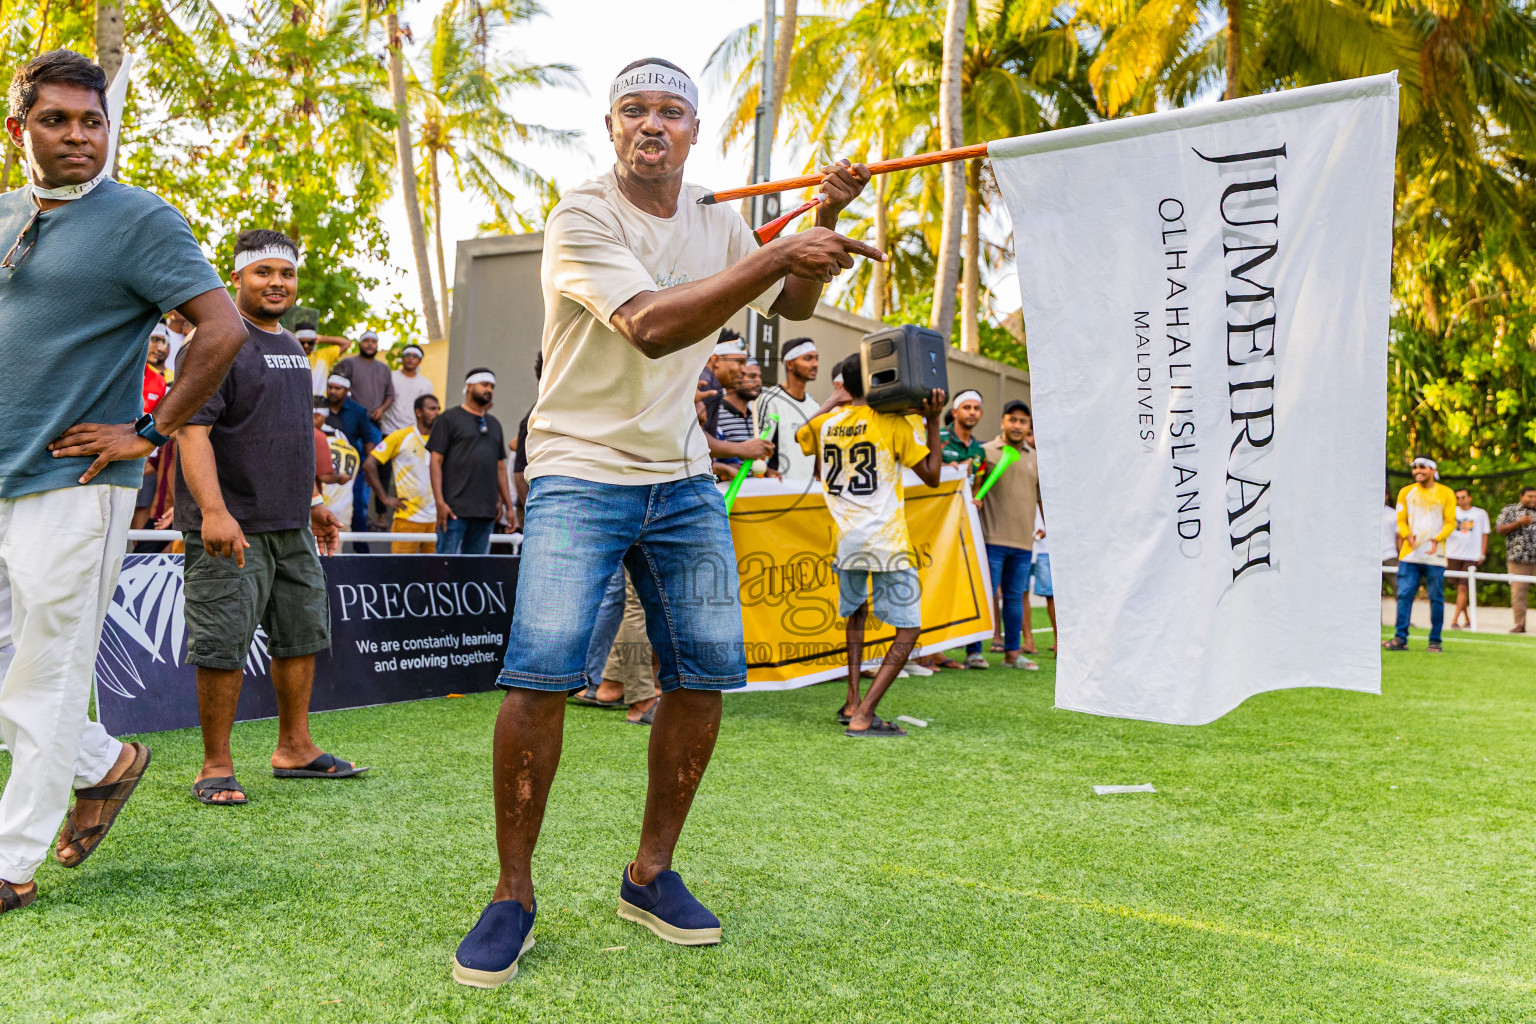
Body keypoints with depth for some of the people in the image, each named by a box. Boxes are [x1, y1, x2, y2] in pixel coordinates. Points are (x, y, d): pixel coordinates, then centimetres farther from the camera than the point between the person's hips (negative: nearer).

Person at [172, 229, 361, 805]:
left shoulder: (290, 346, 18)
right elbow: (192, 430, -18)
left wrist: (313, 501, 25)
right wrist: (213, 511, -29)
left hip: (291, 526, 9)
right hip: (231, 528, -9)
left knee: (302, 634, 13)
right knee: (223, 648, -5)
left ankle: (294, 748, 25)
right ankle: (216, 766, 7)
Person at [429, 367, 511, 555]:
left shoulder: (494, 424, 20)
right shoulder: (450, 418, 3)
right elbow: (436, 461, -4)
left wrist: (508, 505, 14)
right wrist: (439, 501, -14)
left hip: (486, 511, 5)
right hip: (455, 508, -5)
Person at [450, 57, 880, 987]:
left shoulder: (719, 222, 9)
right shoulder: (581, 218, -11)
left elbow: (791, 305, 25)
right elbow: (651, 326, -27)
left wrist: (824, 221, 7)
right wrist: (779, 253, -30)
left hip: (684, 480, 6)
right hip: (580, 473, -6)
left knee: (705, 673, 2)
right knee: (541, 673, -17)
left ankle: (652, 875, 17)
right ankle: (513, 898, -2)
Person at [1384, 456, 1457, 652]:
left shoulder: (1445, 494, 5)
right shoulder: (1406, 492, 11)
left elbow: (1450, 522, 2)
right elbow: (1401, 520, 10)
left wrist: (1437, 539, -15)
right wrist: (1408, 536, -11)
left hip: (1435, 555, -1)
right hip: (1409, 555, 2)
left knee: (1436, 598, 0)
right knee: (1404, 595, -5)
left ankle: (1435, 641, 7)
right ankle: (1401, 639, -3)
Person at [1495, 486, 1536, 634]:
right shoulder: (1509, 510, 8)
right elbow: (1500, 529, 0)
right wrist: (1519, 523, -11)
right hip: (1518, 560, -1)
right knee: (1518, 593, -2)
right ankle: (1519, 625, 5)